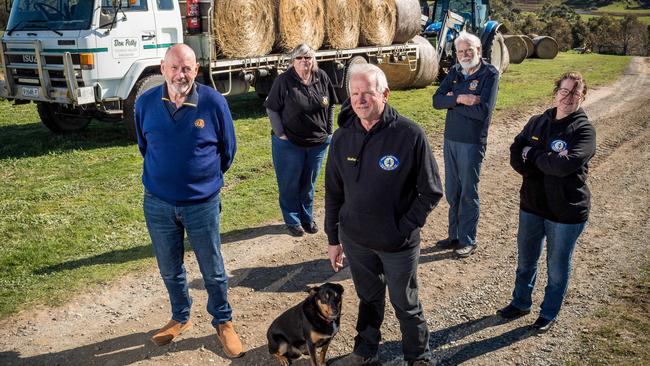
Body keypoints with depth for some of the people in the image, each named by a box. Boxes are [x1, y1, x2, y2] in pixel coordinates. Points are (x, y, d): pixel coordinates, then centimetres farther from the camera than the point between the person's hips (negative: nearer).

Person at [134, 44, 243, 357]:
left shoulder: (213, 102, -12)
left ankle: (223, 322, 30)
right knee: (170, 269, 17)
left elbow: (228, 149, 2)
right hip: (157, 203, 2)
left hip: (203, 203, -2)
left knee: (213, 270, 10)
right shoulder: (145, 103, -6)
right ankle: (180, 318, 40)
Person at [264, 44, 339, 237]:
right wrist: (280, 134, -11)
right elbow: (271, 109, -7)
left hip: (318, 143, 4)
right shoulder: (283, 81, -12)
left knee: (309, 184, 17)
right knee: (290, 184, 7)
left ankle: (307, 217, 33)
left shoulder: (322, 78, 0)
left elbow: (330, 106, 10)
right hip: (289, 143, -3)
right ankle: (292, 221, 23)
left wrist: (328, 131, 8)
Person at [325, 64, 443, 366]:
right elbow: (333, 193, 5)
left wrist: (404, 228, -14)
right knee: (368, 298, 23)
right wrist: (333, 239, 8)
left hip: (398, 245, -3)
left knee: (405, 304, 14)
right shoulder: (342, 138, -4)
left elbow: (431, 192, -10)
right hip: (355, 240, 4)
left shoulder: (410, 135, -17)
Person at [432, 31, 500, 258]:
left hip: (472, 142, -6)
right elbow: (437, 101, -2)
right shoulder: (454, 72, 7)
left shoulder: (490, 74, -10)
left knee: (468, 193, 4)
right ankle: (454, 235, 28)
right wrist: (459, 98, -19)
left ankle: (468, 241, 16)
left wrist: (452, 100, -12)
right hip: (450, 139, 6)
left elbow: (483, 111, -21)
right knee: (452, 192, 14)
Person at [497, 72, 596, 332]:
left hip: (566, 211, -4)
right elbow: (515, 156, -6)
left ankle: (549, 314, 33)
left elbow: (565, 164, -28)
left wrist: (532, 154, -15)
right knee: (525, 259, 20)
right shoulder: (537, 122, 3)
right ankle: (521, 302, 41)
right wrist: (549, 162, -19)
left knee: (558, 266, 12)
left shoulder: (584, 130, -13)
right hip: (531, 205, 5)